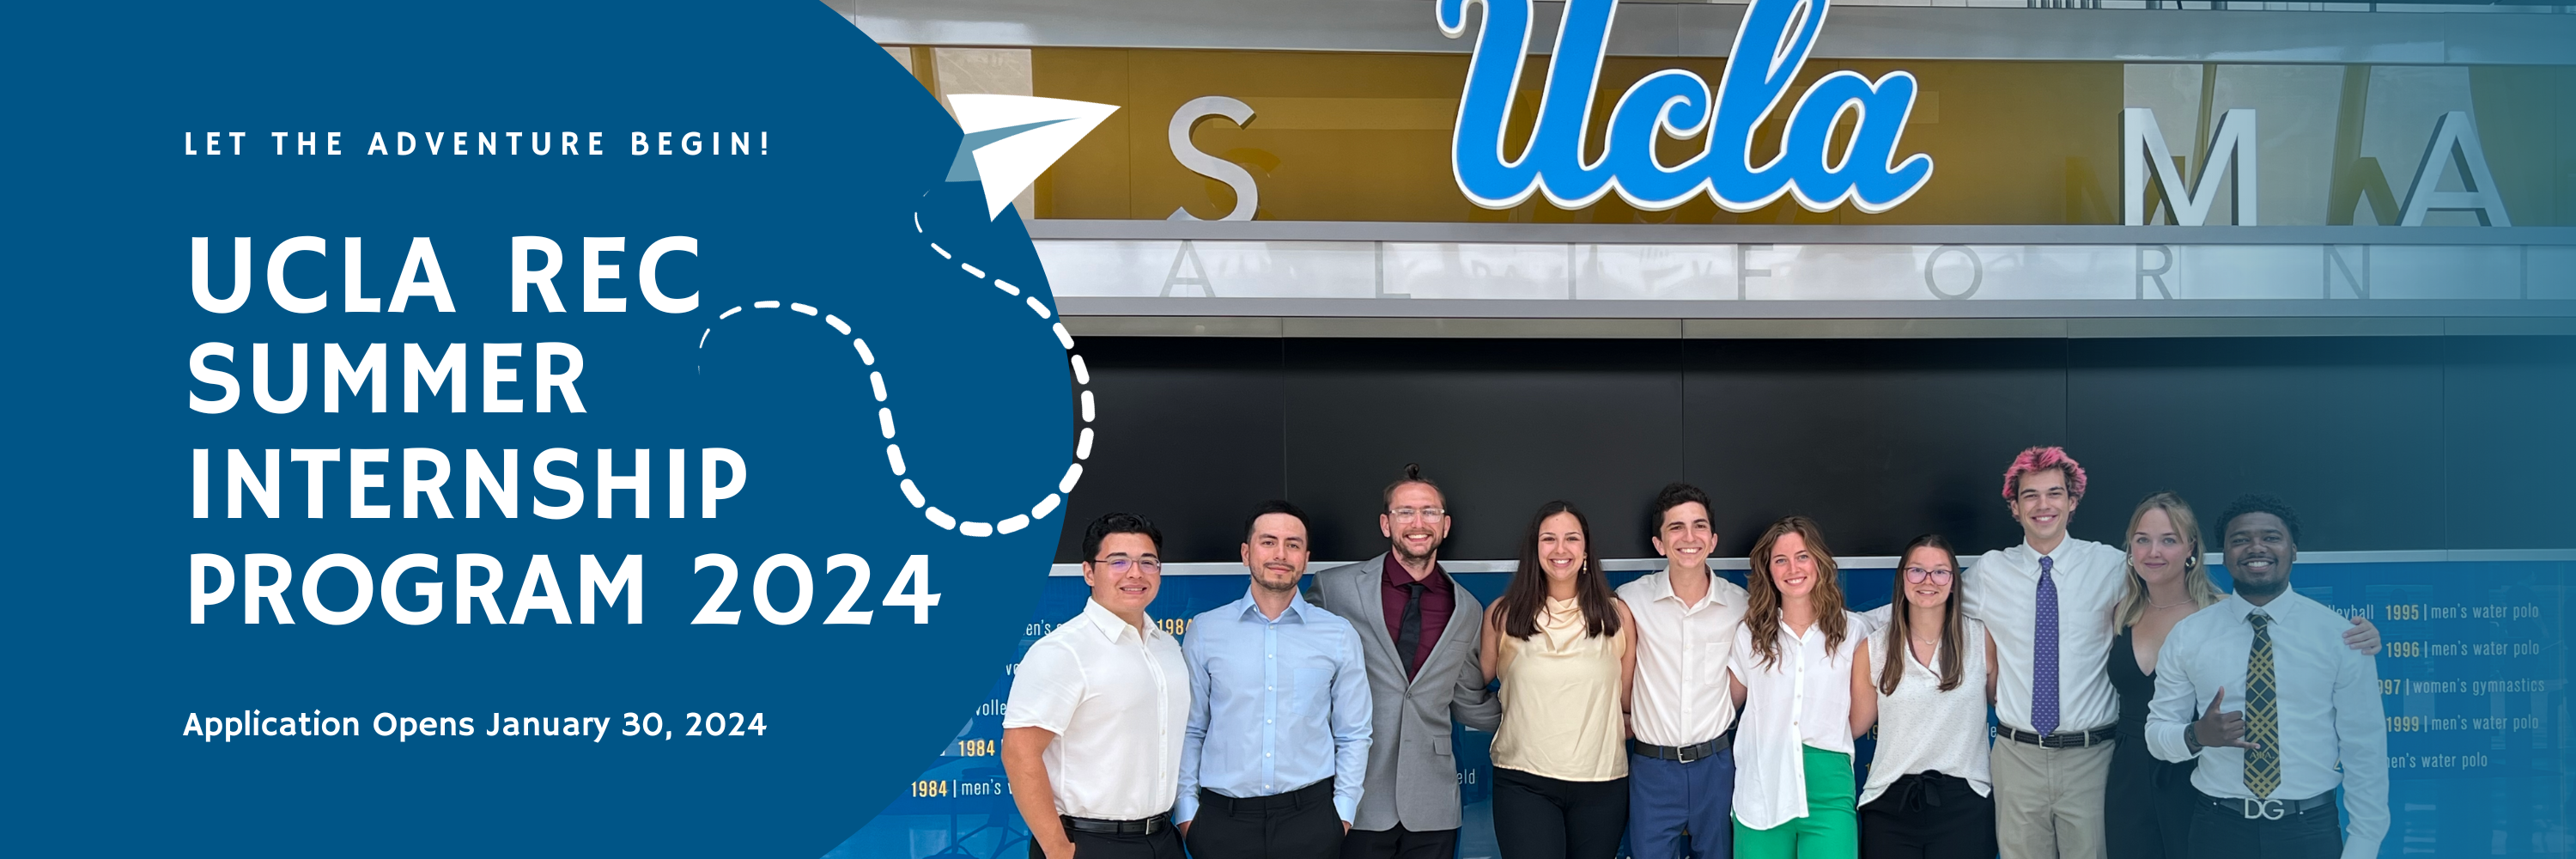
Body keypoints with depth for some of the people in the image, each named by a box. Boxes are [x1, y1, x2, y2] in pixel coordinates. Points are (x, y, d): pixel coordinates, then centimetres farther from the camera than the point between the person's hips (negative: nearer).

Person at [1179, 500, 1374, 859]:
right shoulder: (1205, 631, 3)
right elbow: (1189, 732, 6)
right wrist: (1186, 811, 1)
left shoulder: (1339, 635, 4)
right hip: (1223, 818, 0)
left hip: (1310, 816, 0)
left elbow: (1353, 735, 6)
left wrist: (1343, 812, 0)